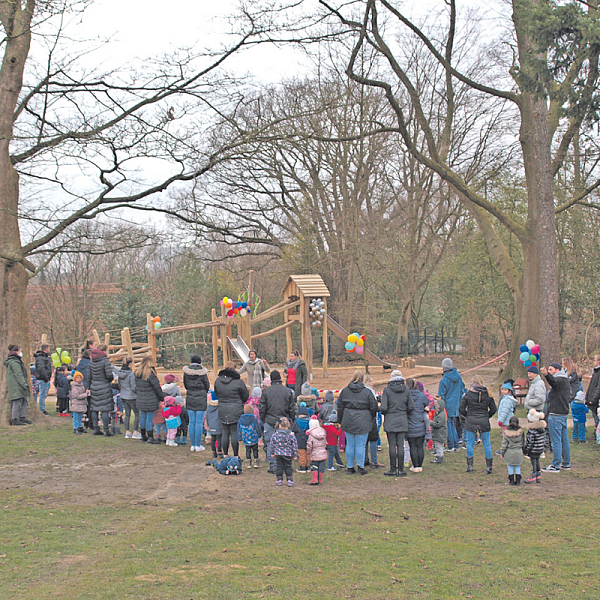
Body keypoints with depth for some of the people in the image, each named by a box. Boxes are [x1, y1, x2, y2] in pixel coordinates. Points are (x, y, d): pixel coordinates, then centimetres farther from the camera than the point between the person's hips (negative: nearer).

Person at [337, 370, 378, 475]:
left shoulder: (345, 391, 3)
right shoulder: (367, 392, -5)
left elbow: (340, 407, 8)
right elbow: (374, 407, -2)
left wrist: (341, 421, 17)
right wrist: (370, 419, 15)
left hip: (348, 422, 3)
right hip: (362, 423, -3)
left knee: (350, 445, 9)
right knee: (360, 445, 2)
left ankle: (350, 467, 14)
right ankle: (360, 466, 1)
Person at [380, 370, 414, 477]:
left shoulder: (387, 389, -7)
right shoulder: (406, 389, 1)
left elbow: (383, 408, -11)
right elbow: (411, 407, 1)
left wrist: (384, 413, 10)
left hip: (390, 421, -2)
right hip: (402, 421, 2)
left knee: (392, 445, 1)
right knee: (400, 445, 5)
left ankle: (393, 469, 3)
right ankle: (400, 469, 6)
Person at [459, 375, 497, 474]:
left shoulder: (468, 394, -5)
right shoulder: (487, 394, 1)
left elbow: (461, 409, -4)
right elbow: (493, 409, 4)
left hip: (471, 421, -1)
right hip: (484, 421, 1)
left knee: (470, 443, 8)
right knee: (486, 443, 9)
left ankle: (470, 466, 8)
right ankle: (489, 466, 9)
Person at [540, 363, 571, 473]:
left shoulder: (559, 379, -13)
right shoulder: (566, 380, 19)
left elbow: (554, 382, -39)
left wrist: (546, 375, -58)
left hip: (556, 414, -10)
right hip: (564, 414, 10)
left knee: (556, 440, -8)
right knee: (564, 439, 13)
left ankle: (556, 465, -7)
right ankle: (566, 463, 19)